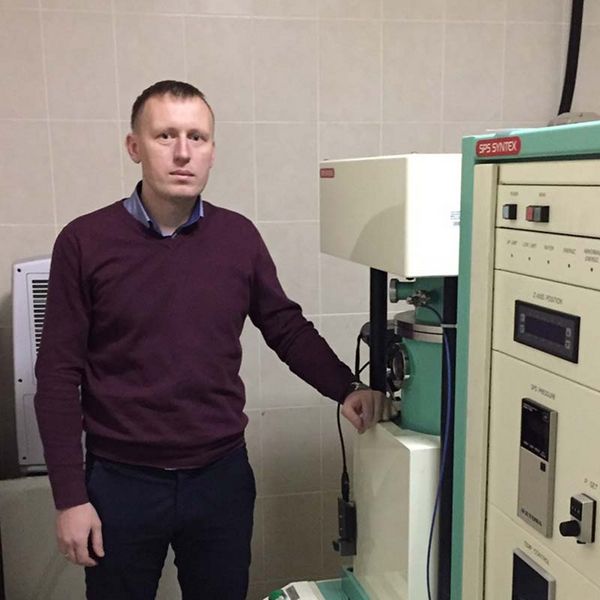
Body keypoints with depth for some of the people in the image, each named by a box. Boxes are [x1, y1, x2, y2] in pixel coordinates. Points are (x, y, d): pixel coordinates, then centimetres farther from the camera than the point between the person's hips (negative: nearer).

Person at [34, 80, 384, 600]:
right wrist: (70, 498, -8)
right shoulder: (86, 242, -9)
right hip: (121, 484, -1)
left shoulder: (239, 236, -2)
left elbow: (288, 328, 8)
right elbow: (59, 375, -7)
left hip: (222, 477, 2)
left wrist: (345, 389, -6)